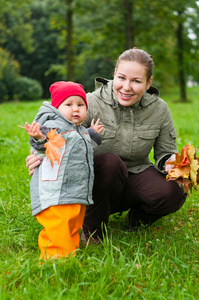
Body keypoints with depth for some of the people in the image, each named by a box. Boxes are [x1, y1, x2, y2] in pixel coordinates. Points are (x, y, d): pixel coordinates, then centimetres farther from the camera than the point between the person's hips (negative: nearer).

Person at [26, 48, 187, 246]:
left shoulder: (159, 109, -6)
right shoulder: (92, 103, -16)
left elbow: (165, 153, 3)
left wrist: (170, 163, -22)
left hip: (136, 178, 2)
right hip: (98, 185, -2)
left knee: (174, 192, -28)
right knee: (109, 161, -37)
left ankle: (139, 217, 8)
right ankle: (93, 229, -13)